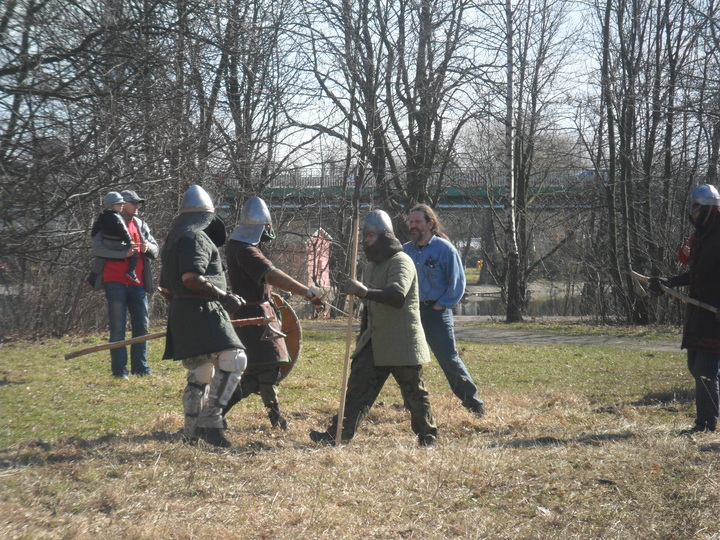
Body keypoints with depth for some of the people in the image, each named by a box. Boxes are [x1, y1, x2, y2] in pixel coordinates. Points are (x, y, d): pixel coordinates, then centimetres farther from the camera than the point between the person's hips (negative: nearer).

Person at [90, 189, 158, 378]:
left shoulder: (141, 225, 17)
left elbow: (156, 250, 14)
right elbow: (97, 248, -13)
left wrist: (148, 247, -10)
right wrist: (124, 253, -21)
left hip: (137, 283, 5)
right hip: (115, 282, -5)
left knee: (142, 325, 6)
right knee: (118, 327, -4)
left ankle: (140, 366, 14)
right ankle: (119, 369, -2)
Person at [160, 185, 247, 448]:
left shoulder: (173, 240, 21)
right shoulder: (196, 238, -9)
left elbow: (166, 288, 25)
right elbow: (191, 278, -24)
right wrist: (224, 297, -19)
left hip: (181, 314, 10)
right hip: (203, 311, -10)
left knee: (199, 373, 16)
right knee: (233, 360, -14)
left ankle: (191, 432, 18)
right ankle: (211, 420, -20)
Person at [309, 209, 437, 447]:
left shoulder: (401, 262, -14)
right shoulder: (372, 266, 15)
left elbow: (397, 295, -34)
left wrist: (365, 291, -46)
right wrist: (362, 339, 23)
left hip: (402, 343, -8)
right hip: (375, 343, 8)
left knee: (414, 393, 2)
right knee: (358, 385, -1)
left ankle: (427, 437, 16)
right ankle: (338, 433, -3)